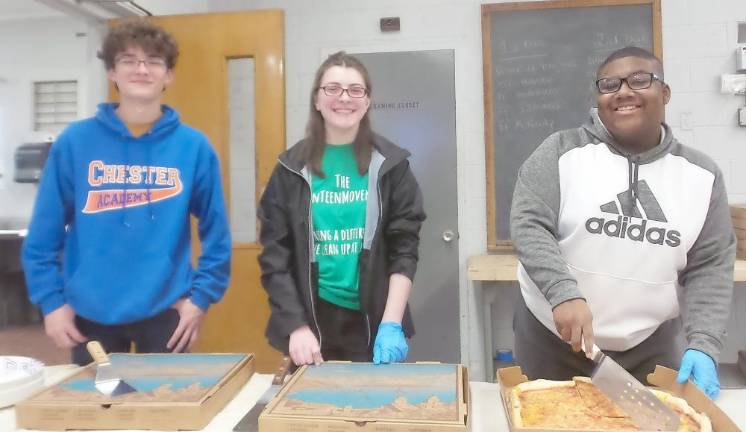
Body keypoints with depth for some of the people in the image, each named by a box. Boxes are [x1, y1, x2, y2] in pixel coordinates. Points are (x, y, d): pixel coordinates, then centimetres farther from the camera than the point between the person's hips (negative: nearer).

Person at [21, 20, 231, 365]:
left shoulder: (193, 147, -3)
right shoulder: (74, 142, -2)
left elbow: (215, 233, 0)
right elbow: (43, 234, 2)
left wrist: (201, 296, -5)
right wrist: (51, 300, -2)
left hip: (165, 311, -1)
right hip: (90, 313, 1)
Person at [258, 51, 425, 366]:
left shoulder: (390, 164, -1)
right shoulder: (293, 167, 0)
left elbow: (405, 248, -4)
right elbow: (275, 255, -1)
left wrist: (391, 324, -13)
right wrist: (297, 326, -10)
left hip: (373, 322, 0)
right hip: (312, 320, 0)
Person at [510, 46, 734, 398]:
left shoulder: (702, 174, 1)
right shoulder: (561, 151, -8)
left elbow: (710, 266, 0)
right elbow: (528, 225, -16)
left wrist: (703, 345, -11)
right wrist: (564, 293, -30)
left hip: (650, 346, 2)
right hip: (550, 336, -2)